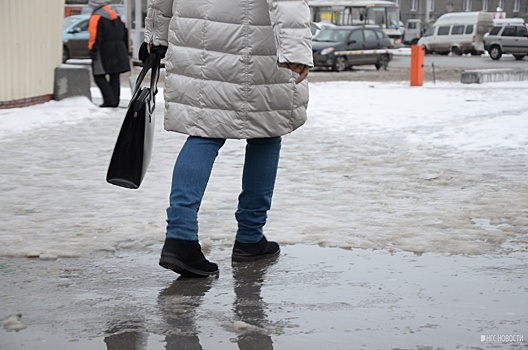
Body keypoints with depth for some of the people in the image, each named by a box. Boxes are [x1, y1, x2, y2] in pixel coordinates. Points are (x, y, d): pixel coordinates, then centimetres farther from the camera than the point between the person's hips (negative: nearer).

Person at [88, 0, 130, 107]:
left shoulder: (96, 17, -9)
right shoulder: (116, 15, 16)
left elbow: (95, 36, -17)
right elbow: (124, 33, 18)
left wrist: (92, 52, -14)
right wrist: (125, 51, 23)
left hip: (104, 51, -7)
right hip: (119, 51, 7)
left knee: (99, 76, 0)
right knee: (114, 77, 10)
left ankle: (109, 100, -12)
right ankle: (115, 101, 9)